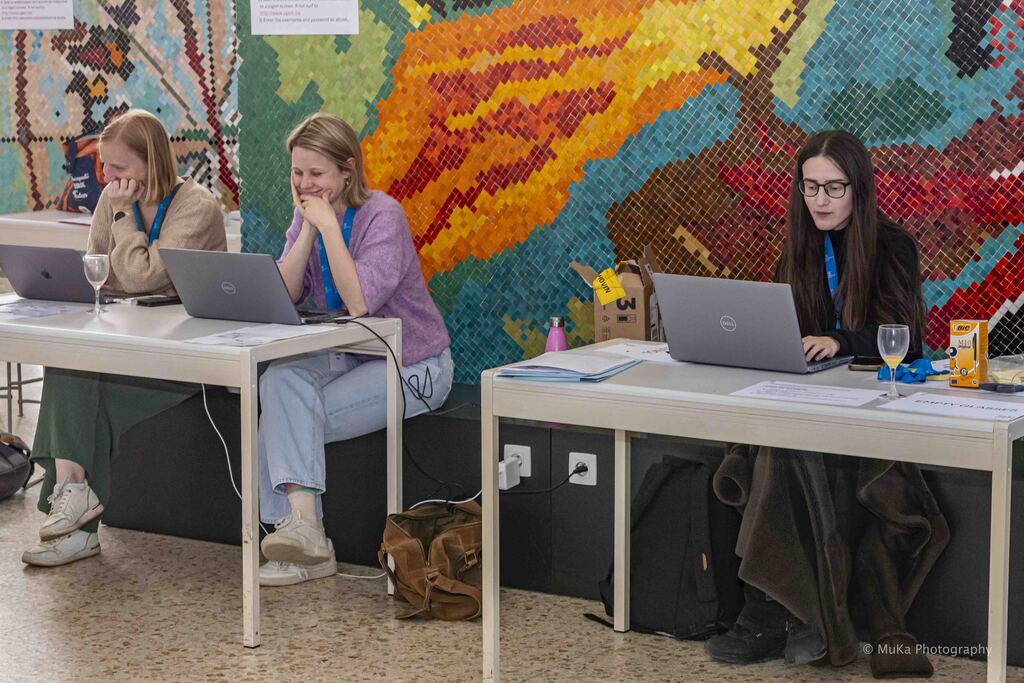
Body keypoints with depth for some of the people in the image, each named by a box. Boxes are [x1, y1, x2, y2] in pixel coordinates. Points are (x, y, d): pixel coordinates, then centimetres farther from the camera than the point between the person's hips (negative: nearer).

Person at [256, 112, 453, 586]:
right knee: (279, 381, -25)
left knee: (283, 421, -23)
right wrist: (308, 228, -15)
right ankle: (302, 528, -29)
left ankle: (300, 528, -10)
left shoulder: (382, 215, -17)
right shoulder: (307, 214, 4)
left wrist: (328, 224, -27)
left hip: (411, 365, -6)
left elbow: (359, 302, -30)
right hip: (348, 357, 7)